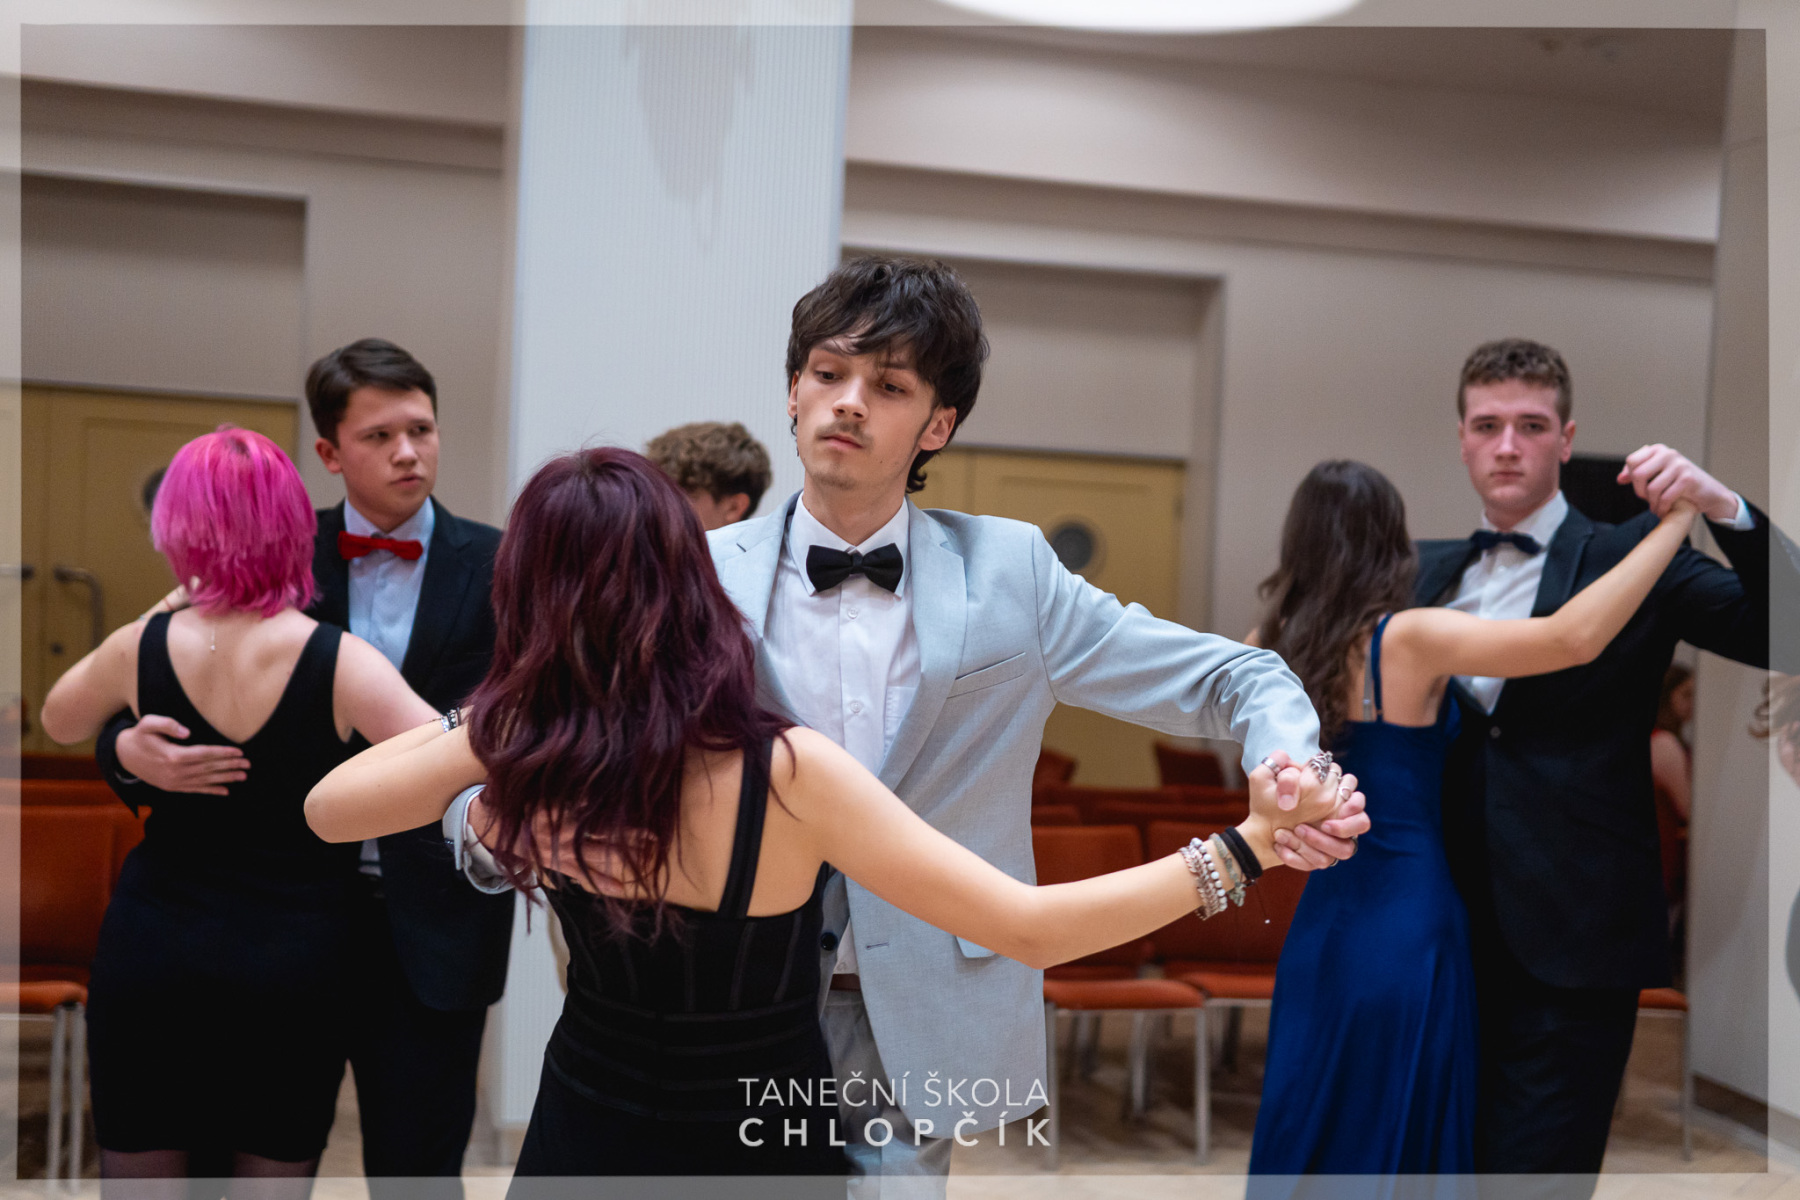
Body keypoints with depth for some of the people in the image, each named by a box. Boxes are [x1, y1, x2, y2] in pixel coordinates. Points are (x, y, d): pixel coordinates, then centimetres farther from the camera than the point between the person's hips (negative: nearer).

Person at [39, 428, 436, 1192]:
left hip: (150, 957, 2)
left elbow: (58, 722, 16)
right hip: (295, 964, -1)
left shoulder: (142, 647, -7)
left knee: (140, 1173, 16)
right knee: (277, 1177, 14)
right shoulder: (340, 663, -15)